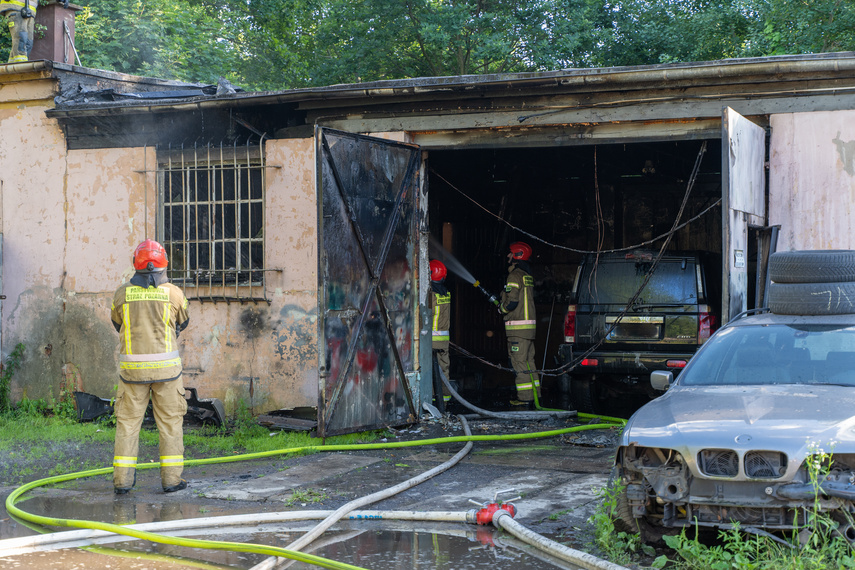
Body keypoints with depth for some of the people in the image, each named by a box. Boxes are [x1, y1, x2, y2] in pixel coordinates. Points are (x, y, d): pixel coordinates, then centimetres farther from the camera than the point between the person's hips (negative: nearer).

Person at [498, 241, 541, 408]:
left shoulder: (515, 276, -13)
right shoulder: (528, 276, 17)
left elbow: (512, 301, -20)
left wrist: (501, 308, 0)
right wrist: (503, 303, 22)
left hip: (518, 327, -9)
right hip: (529, 325, 10)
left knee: (520, 363, -7)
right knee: (529, 361, 14)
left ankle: (525, 398, -7)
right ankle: (535, 394, 17)